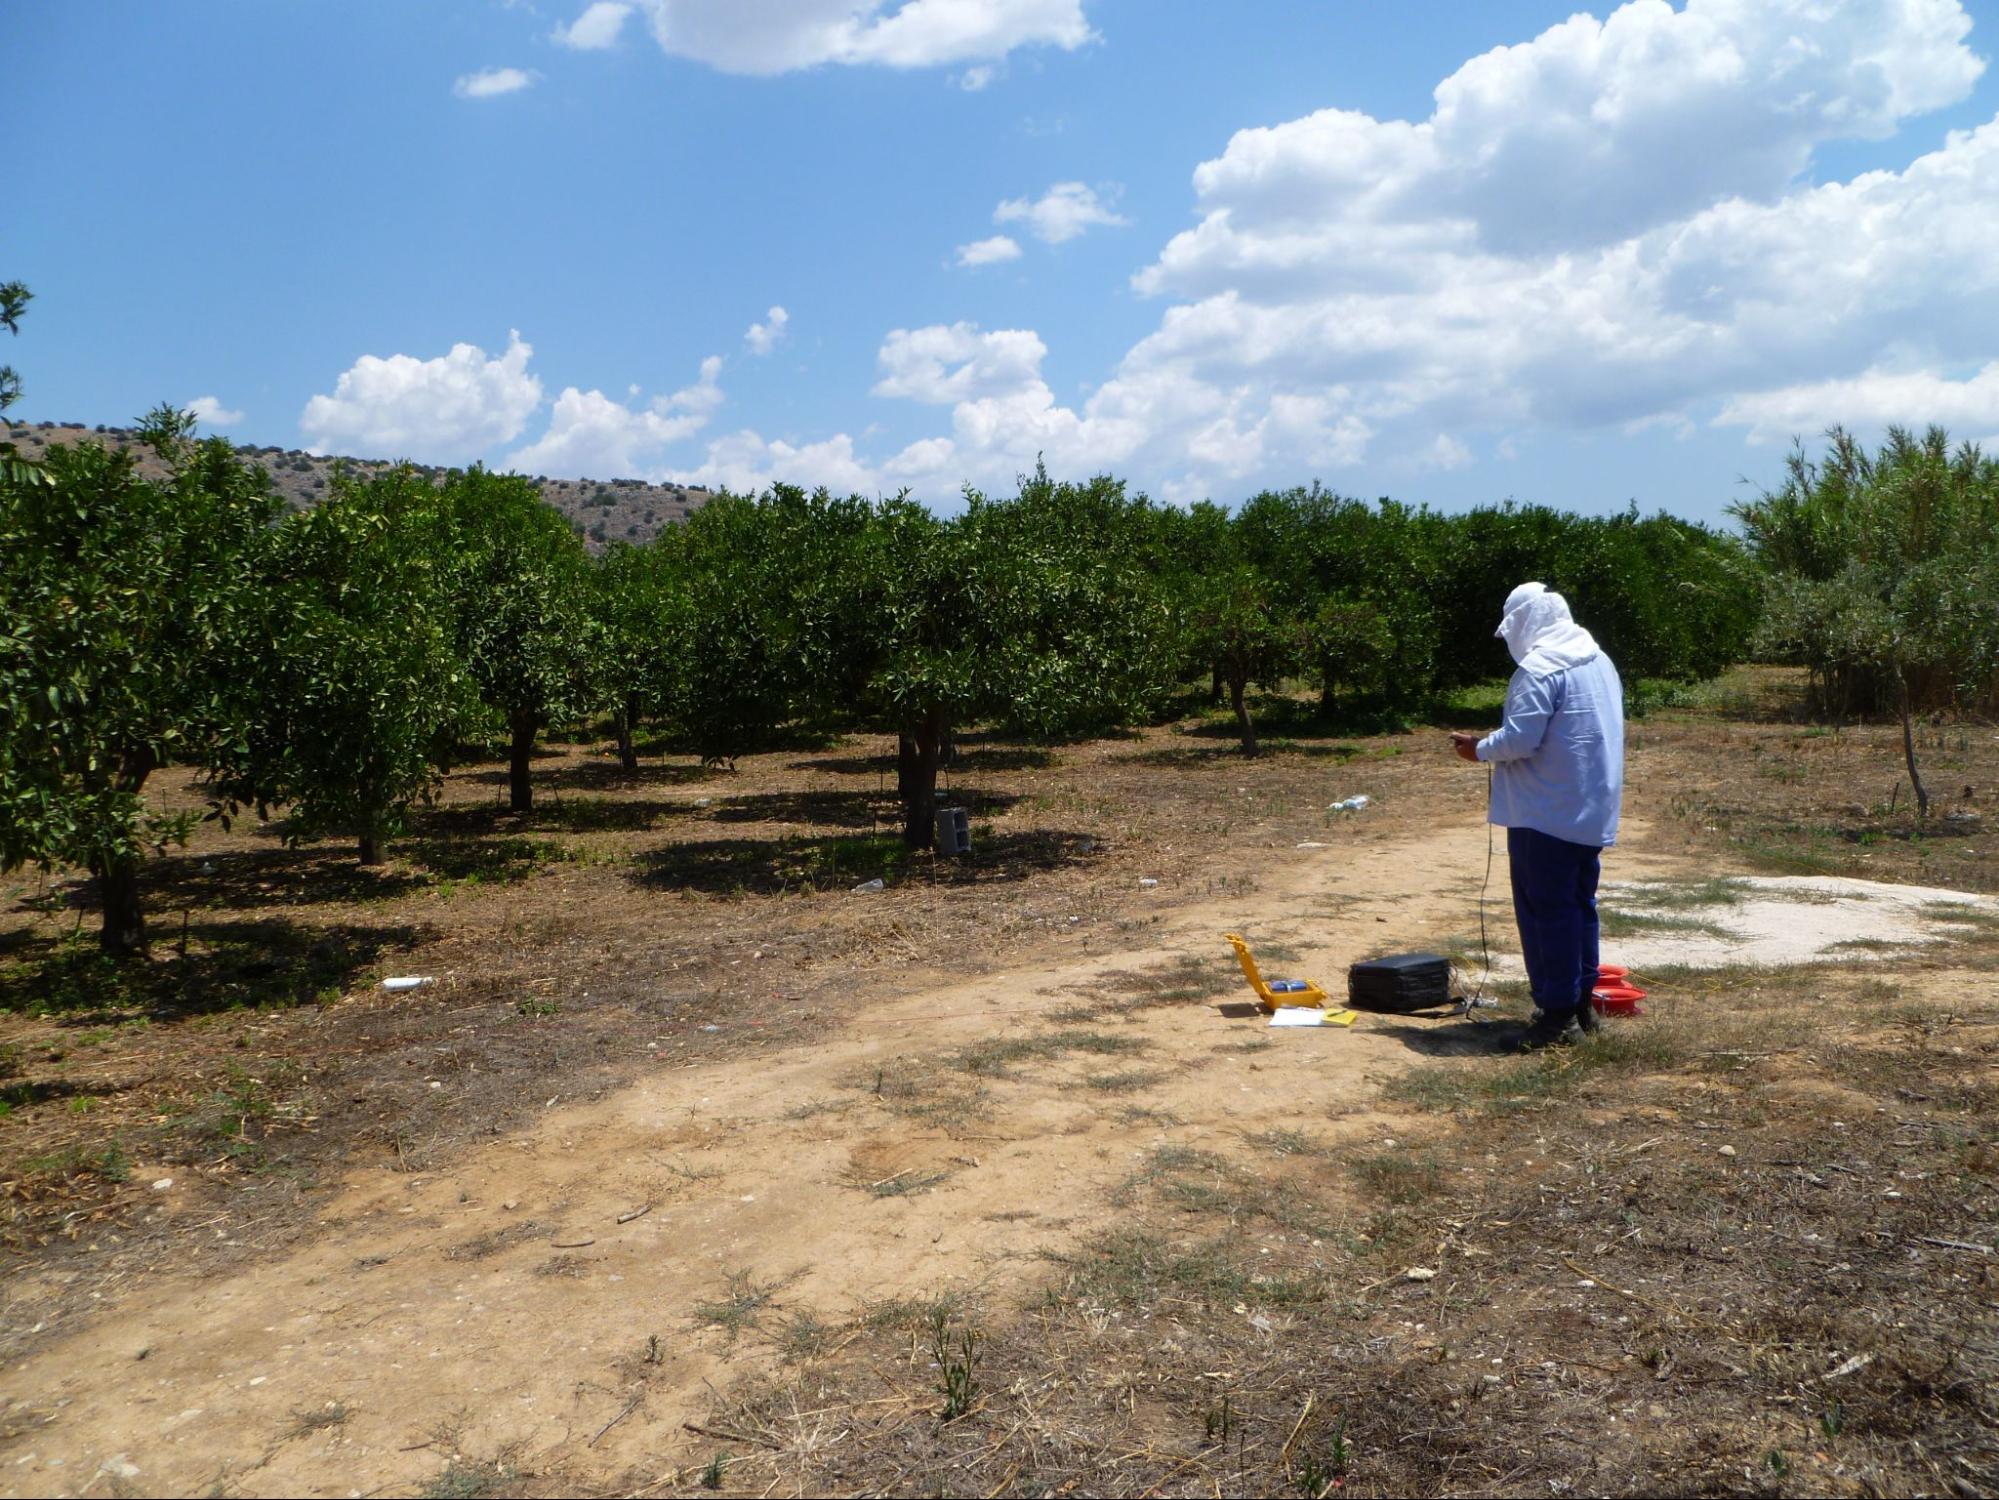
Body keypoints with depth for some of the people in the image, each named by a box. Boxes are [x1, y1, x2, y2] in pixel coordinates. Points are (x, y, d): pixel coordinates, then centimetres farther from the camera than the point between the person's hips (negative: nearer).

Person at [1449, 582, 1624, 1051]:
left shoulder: (1539, 669, -17)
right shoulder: (1599, 662, 13)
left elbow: (1520, 740, -23)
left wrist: (1479, 749, -4)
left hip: (1547, 815, -9)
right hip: (1594, 813, 9)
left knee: (1546, 911, -2)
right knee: (1580, 905, 17)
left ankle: (1558, 1013, 2)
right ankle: (1582, 1003, 25)